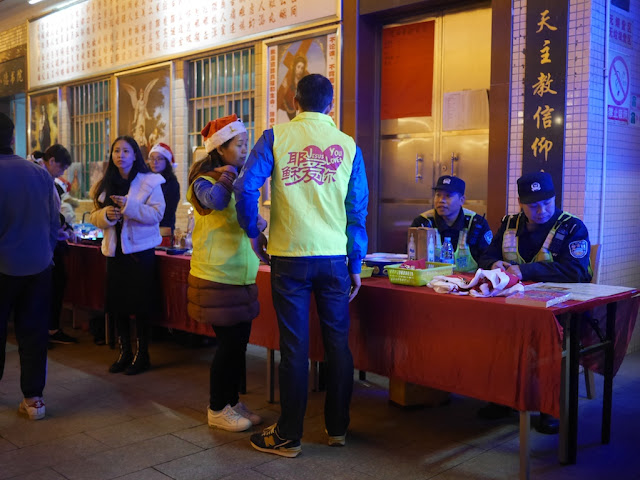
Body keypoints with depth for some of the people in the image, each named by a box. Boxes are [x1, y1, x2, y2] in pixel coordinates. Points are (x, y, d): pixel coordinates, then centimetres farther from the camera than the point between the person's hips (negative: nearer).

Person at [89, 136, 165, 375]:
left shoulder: (150, 182, -4)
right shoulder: (105, 185, 10)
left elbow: (157, 213, -13)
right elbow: (94, 216, 10)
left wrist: (129, 206, -25)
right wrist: (106, 215, -13)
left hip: (141, 249, -5)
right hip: (114, 249, 5)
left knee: (140, 304, -1)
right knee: (117, 304, 8)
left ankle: (142, 355, 10)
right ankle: (125, 352, 21)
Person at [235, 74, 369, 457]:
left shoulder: (276, 137, 0)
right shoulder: (348, 145, 4)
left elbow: (246, 188, -9)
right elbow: (358, 210, 5)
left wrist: (253, 233, 7)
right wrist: (356, 266, 11)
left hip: (290, 255, -1)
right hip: (334, 256, 2)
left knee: (295, 346, 4)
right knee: (338, 342, 12)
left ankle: (289, 436, 15)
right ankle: (338, 428, 24)